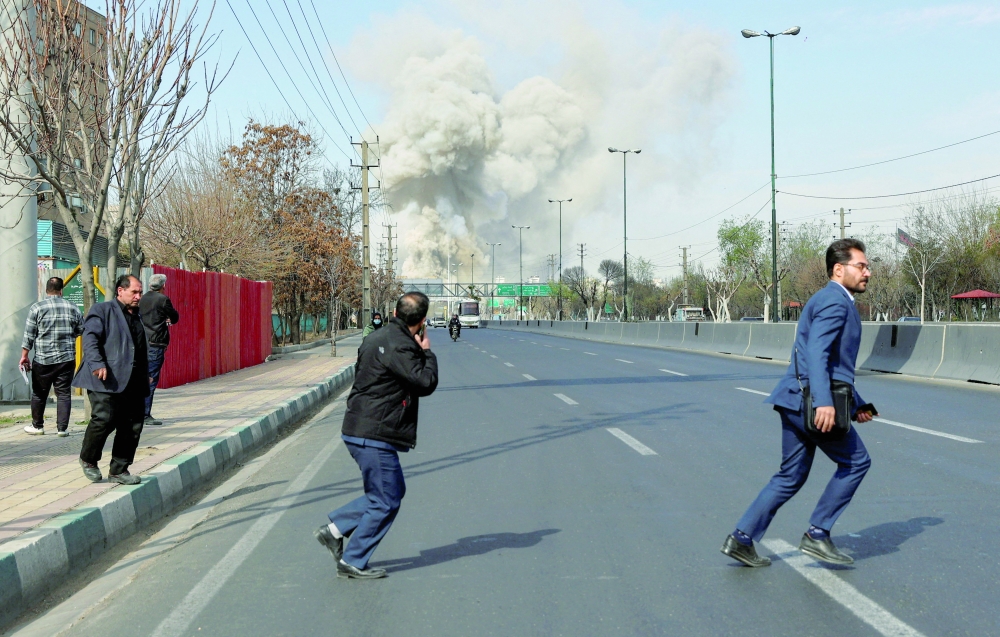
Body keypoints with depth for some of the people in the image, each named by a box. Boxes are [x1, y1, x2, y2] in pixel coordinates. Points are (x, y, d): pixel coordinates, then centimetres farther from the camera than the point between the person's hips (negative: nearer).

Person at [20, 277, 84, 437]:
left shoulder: (37, 308, -4)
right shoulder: (72, 308, 1)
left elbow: (29, 336, -4)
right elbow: (82, 331, 10)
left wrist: (24, 356, 3)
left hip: (43, 360, -1)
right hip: (67, 359, 1)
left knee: (39, 394, 13)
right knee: (64, 394, 5)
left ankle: (37, 425, 24)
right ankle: (62, 428, 2)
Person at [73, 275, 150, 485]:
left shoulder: (137, 317, 25)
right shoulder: (102, 310, 2)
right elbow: (90, 338, -10)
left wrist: (146, 374, 22)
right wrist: (97, 364, -23)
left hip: (133, 384, 7)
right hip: (107, 382, -7)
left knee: (133, 427, 3)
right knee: (104, 420, -16)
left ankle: (119, 470, 14)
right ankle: (88, 459, 10)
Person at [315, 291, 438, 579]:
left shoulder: (377, 338, 12)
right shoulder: (399, 346, -19)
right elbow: (426, 383, -21)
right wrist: (427, 353, -3)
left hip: (360, 429, 10)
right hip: (375, 436, -10)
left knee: (393, 490, 20)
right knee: (385, 502, 1)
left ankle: (335, 528, 20)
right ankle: (352, 562, 9)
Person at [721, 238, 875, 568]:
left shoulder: (836, 302, 24)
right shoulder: (834, 301, -10)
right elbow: (816, 352, -24)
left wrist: (856, 404, 29)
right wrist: (824, 402, -33)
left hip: (797, 401, 10)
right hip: (812, 400, -10)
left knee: (792, 476, 12)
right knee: (855, 462, 4)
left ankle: (741, 538, 10)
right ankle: (817, 534, 5)